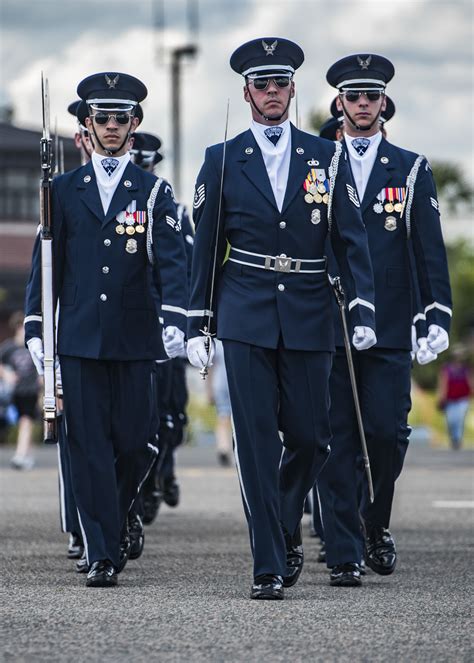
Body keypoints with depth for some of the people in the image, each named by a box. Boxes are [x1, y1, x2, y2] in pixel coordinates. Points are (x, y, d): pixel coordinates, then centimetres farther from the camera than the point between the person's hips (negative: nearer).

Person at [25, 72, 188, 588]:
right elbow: (46, 262, 9)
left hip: (132, 338, 0)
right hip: (78, 338, 0)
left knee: (132, 444, 1)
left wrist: (175, 321, -19)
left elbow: (171, 262, -4)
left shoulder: (153, 192, 4)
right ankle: (102, 554, -3)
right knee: (89, 447, -4)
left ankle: (114, 519, 29)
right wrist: (35, 328, 2)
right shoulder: (64, 190, 9)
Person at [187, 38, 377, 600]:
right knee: (256, 441, -5)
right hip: (246, 320, -1)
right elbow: (205, 248, 7)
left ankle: (286, 526, 31)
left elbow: (350, 239, 4)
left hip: (308, 319, 1)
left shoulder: (325, 158, 6)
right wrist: (197, 325, 4)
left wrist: (363, 311, -6)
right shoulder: (222, 161, 5)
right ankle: (268, 565, -2)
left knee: (309, 436, 2)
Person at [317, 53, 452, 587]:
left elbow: (429, 249, 6)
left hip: (389, 331, 0)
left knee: (387, 433, -5)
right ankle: (344, 556, 0)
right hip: (327, 328, 0)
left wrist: (437, 316, -4)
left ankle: (375, 527, 21)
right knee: (336, 441, -3)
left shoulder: (411, 170, 9)